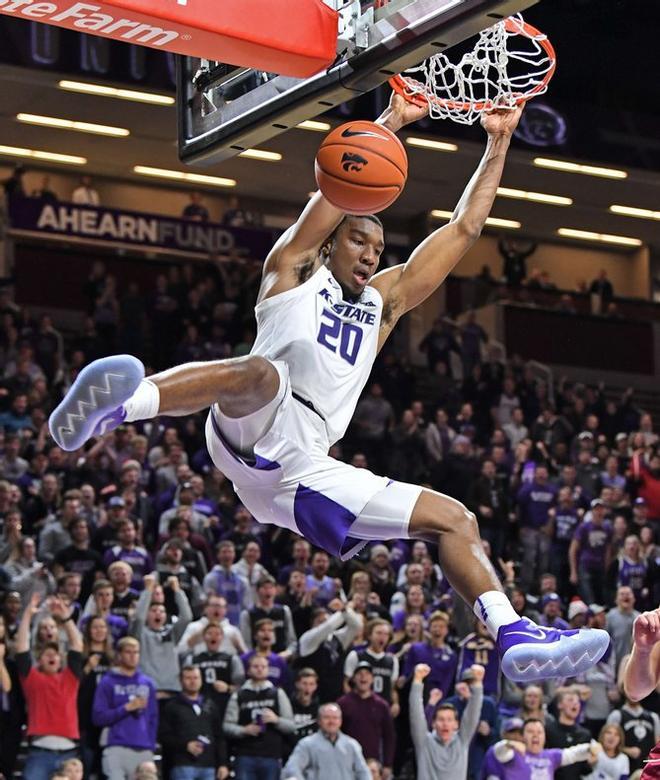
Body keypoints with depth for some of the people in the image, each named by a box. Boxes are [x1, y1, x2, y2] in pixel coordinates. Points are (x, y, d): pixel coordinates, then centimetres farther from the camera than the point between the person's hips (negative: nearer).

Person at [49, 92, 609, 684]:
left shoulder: (383, 302, 33)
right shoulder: (295, 269, 20)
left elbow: (465, 228, 30)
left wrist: (498, 144, 27)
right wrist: (392, 121, 5)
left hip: (308, 474, 6)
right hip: (255, 437, -6)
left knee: (453, 519, 1)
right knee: (261, 374, -40)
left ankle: (516, 638, -8)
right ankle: (109, 409, -61)